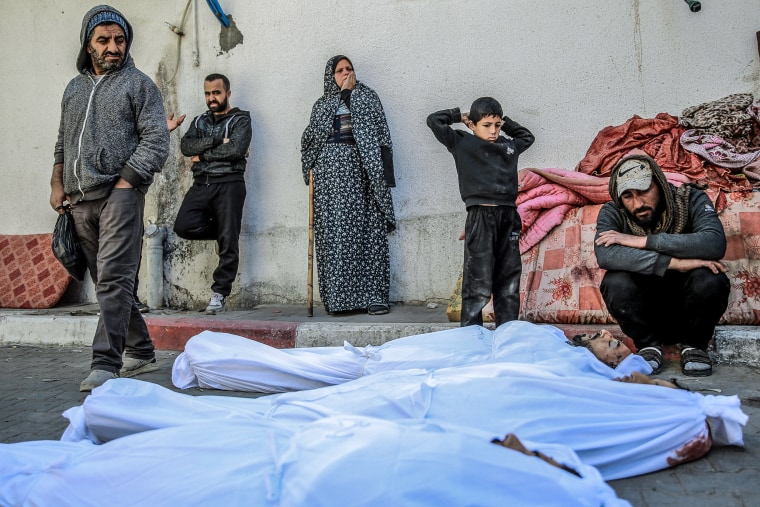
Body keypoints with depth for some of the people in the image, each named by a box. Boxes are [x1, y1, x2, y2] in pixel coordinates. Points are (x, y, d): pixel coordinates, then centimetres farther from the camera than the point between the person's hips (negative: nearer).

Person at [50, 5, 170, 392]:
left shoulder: (139, 84, 4)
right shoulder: (74, 88, 22)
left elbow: (156, 140, -5)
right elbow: (63, 142, 25)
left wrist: (125, 182, -12)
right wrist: (57, 184, 12)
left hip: (120, 194, -6)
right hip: (80, 200, 6)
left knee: (114, 279, -14)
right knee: (105, 282, 8)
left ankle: (105, 365, -16)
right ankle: (141, 353, 18)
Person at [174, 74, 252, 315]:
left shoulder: (240, 119, 7)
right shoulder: (199, 121, 21)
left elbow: (235, 149, -11)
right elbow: (186, 146, 2)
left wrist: (203, 155, -3)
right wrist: (216, 141, -9)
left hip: (229, 184, -4)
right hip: (201, 184, 5)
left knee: (228, 242, -6)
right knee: (184, 226, -16)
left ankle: (220, 294, 0)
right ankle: (224, 230, 10)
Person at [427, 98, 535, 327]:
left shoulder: (509, 145, 19)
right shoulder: (462, 143, 6)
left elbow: (527, 136, 39)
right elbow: (434, 121, 3)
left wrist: (506, 123, 28)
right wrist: (459, 116, 15)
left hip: (508, 217, 5)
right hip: (480, 216, -5)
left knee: (509, 282, 10)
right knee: (478, 282, -5)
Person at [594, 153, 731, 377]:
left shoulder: (692, 200, -10)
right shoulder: (612, 213, -10)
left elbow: (715, 243, -30)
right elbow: (604, 254, -32)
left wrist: (642, 241, -31)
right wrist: (675, 262, -37)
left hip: (687, 306, 0)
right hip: (645, 312, 0)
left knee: (710, 280, -31)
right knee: (615, 282, -30)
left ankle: (695, 344, -1)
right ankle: (649, 344, -2)